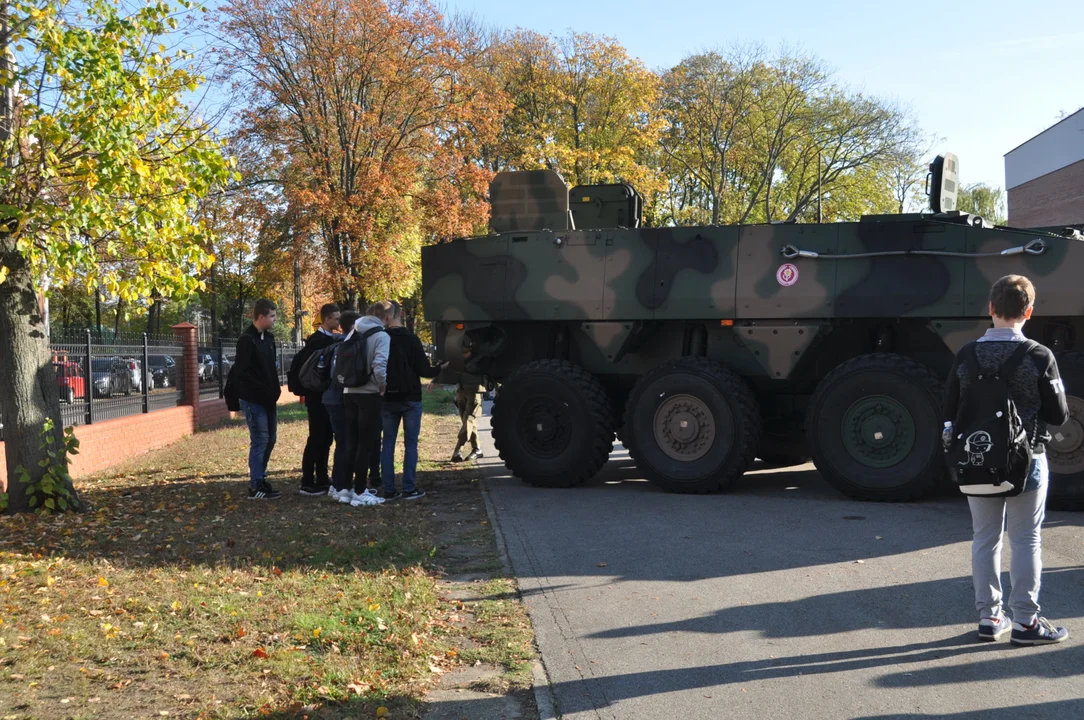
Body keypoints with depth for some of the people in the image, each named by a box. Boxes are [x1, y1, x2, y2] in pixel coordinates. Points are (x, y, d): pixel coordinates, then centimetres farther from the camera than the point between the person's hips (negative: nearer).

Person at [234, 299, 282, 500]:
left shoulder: (268, 338, 12)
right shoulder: (246, 340, -14)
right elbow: (241, 372, -19)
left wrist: (275, 389, 7)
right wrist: (263, 391, -19)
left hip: (268, 399, 8)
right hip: (253, 400, -8)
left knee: (270, 439, 13)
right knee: (260, 440, -5)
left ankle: (260, 478, 25)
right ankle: (255, 487, 3)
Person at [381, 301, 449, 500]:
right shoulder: (410, 339, -11)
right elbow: (424, 370, -11)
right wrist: (440, 368, 8)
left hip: (388, 399, 3)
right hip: (410, 399, -2)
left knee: (388, 443, 9)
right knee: (410, 444, 4)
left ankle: (389, 489, 8)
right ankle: (409, 489, 3)